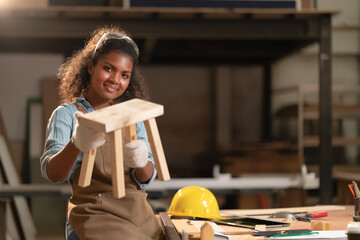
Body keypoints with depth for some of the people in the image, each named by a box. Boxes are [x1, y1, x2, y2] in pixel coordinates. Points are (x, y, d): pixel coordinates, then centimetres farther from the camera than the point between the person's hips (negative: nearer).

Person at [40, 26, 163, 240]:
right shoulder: (67, 114, 2)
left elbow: (147, 178, 6)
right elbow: (52, 174, -13)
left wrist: (142, 163, -19)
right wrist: (76, 144, -35)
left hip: (140, 213, 5)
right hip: (95, 215, -5)